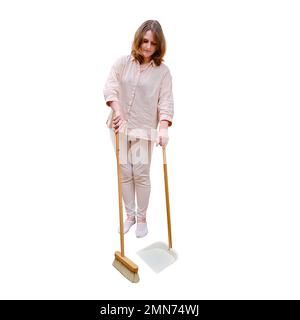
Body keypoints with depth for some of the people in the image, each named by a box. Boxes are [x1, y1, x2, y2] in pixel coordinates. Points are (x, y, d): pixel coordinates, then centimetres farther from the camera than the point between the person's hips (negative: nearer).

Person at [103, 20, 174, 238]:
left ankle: (142, 218, 19)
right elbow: (110, 87, -5)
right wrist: (117, 110, -24)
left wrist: (163, 128, -22)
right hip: (120, 126, 2)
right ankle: (130, 215, 24)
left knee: (141, 173, -2)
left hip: (145, 129, -2)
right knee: (125, 172, 7)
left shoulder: (163, 71, 0)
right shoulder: (122, 62, 5)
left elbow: (166, 102, -6)